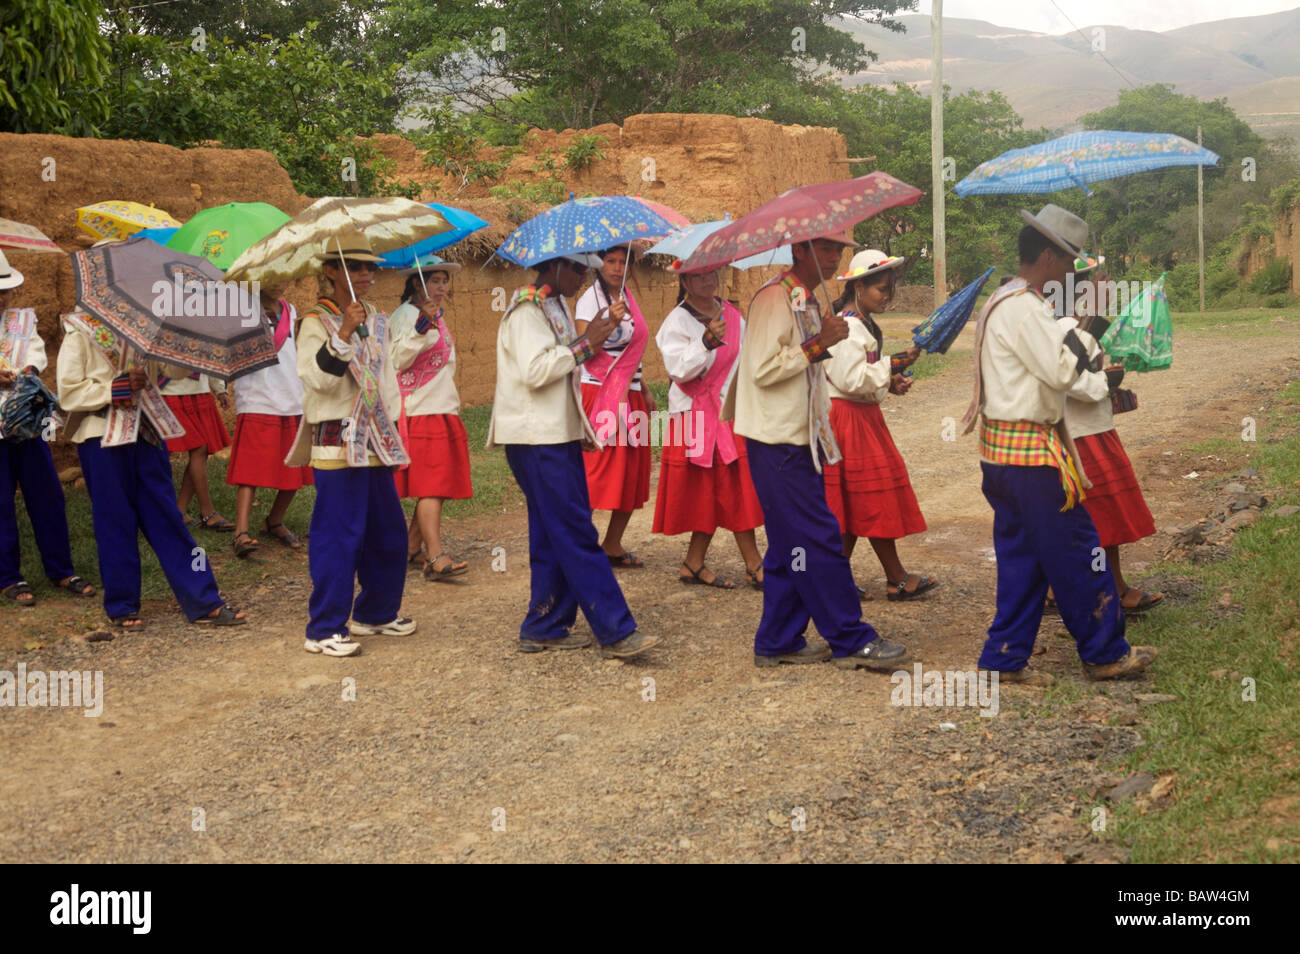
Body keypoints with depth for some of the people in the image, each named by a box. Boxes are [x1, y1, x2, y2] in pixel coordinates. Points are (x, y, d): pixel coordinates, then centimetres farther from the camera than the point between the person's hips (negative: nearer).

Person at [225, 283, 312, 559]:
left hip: (294, 404, 6)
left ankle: (275, 523, 29)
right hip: (257, 402, -6)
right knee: (251, 471, -13)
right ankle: (241, 532, -16)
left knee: (294, 472, 10)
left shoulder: (289, 311, 15)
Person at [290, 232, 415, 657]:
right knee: (338, 536, -7)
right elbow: (318, 378, -21)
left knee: (389, 534, 13)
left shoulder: (377, 319, 14)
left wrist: (392, 432, 18)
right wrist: (344, 332, -28)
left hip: (375, 442, 8)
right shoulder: (316, 322, -7)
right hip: (337, 443, -8)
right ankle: (324, 630, 0)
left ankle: (375, 614, 29)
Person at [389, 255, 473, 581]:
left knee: (438, 485, 8)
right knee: (431, 484, -16)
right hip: (421, 411, -9)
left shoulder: (436, 315, 20)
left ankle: (413, 547, 17)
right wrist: (423, 326, -32)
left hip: (443, 408, 9)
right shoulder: (407, 313, -8)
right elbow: (398, 359, -23)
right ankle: (435, 558, -21)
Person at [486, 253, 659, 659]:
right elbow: (535, 370, -25)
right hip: (536, 439, -10)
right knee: (577, 535, -10)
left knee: (555, 536, 10)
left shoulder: (556, 306, 18)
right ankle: (616, 632, -11)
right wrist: (584, 343, -19)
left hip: (559, 435, 10)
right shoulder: (526, 309, -12)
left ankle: (544, 628, 16)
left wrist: (579, 427, 25)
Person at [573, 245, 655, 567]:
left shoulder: (627, 298, 16)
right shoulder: (589, 300, -7)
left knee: (632, 471, 5)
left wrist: (646, 392, 23)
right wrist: (608, 322, -30)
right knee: (595, 469, -11)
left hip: (630, 394, 7)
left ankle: (613, 544, 13)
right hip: (599, 393, -7)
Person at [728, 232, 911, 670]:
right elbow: (763, 369, -21)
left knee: (792, 544, 11)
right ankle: (851, 640, -2)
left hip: (799, 439, 10)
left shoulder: (809, 302, 17)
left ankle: (777, 642, 18)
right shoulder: (775, 298, -13)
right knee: (818, 540, -7)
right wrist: (818, 344, -18)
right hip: (777, 441, -10)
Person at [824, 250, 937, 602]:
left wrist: (890, 381, 7)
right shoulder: (847, 326, -18)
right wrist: (892, 365, -20)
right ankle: (896, 579, 5)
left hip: (864, 416, 10)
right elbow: (849, 378, -25)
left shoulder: (865, 323, 14)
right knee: (873, 497, -3)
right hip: (847, 418, -10)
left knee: (857, 502, 10)